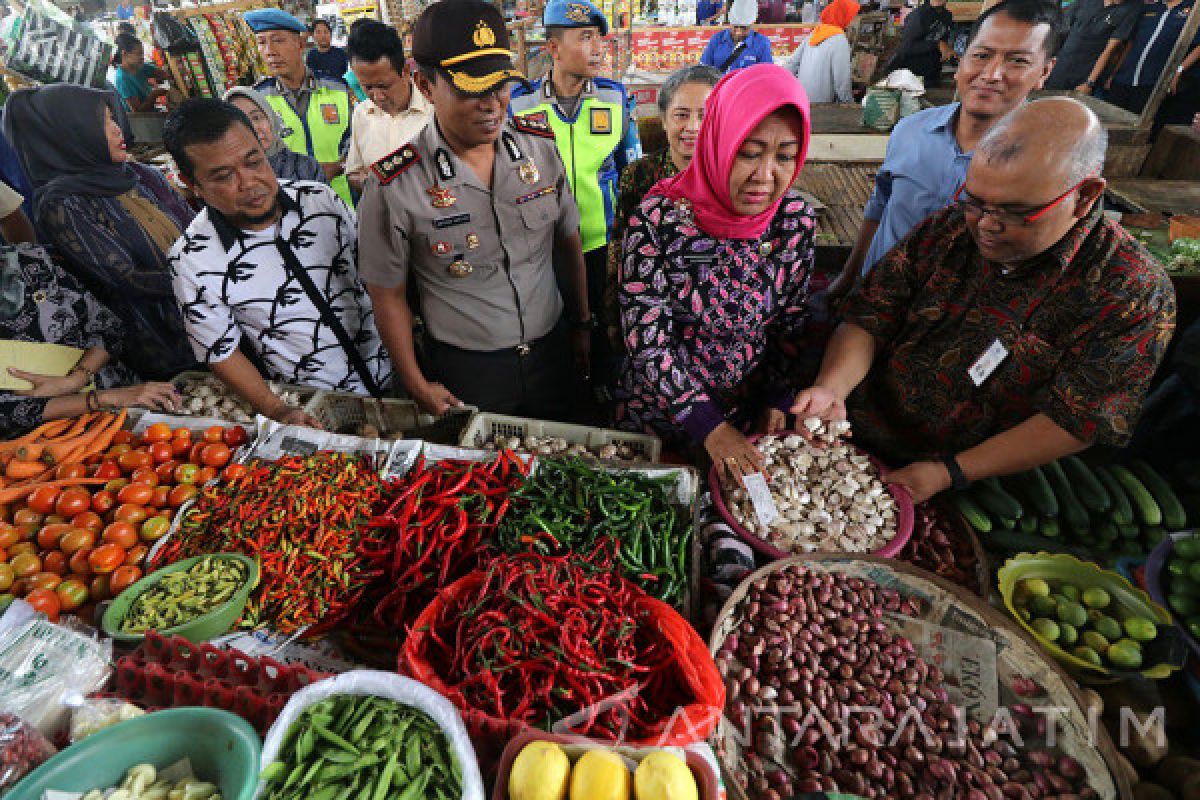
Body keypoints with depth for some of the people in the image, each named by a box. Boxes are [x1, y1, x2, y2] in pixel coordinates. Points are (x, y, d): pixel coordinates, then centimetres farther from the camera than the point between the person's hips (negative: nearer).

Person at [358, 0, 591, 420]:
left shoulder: (540, 145, -6)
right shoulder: (394, 187, -16)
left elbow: (568, 241, 5)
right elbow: (388, 295, -7)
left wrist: (582, 323, 10)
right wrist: (418, 386, -5)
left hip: (550, 350, 4)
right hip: (465, 370, -3)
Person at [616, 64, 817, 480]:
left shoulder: (797, 220, -10)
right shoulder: (658, 217, -22)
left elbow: (791, 323, 2)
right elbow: (646, 339, -22)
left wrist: (777, 401, -3)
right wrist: (709, 426, -24)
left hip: (746, 414, 3)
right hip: (659, 411, -3)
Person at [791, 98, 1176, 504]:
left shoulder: (1133, 292, -9)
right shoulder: (949, 227, 2)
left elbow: (1074, 421, -12)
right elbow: (870, 318, -2)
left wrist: (947, 473, -20)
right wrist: (832, 387, -22)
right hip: (855, 430, 4)